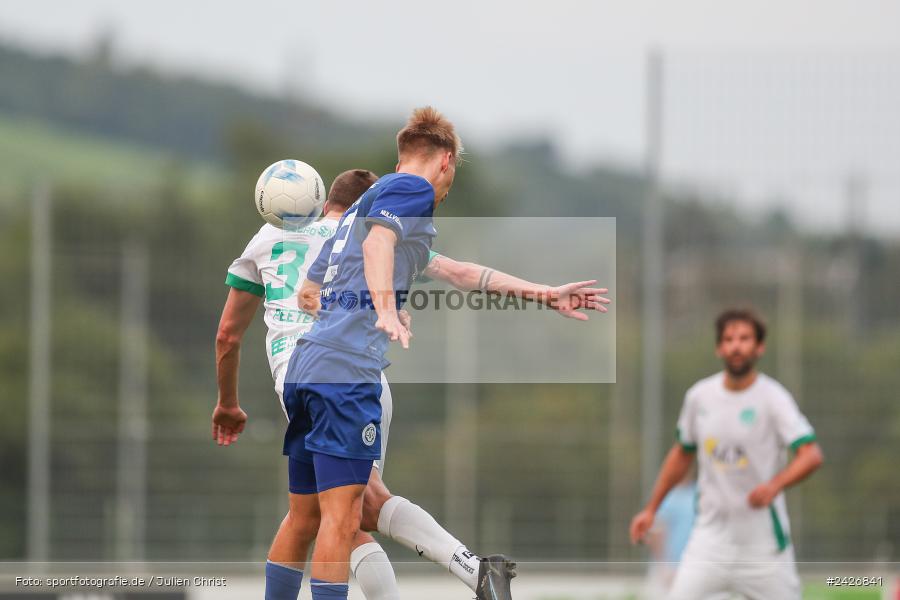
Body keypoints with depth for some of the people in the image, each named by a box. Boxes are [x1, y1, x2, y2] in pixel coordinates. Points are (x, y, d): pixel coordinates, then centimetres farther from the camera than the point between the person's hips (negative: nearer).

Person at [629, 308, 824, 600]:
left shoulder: (772, 398, -10)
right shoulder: (700, 396, 4)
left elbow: (811, 454, -22)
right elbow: (682, 454, 20)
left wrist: (775, 486, -40)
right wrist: (651, 509, 19)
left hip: (763, 538, -3)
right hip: (712, 532, 3)